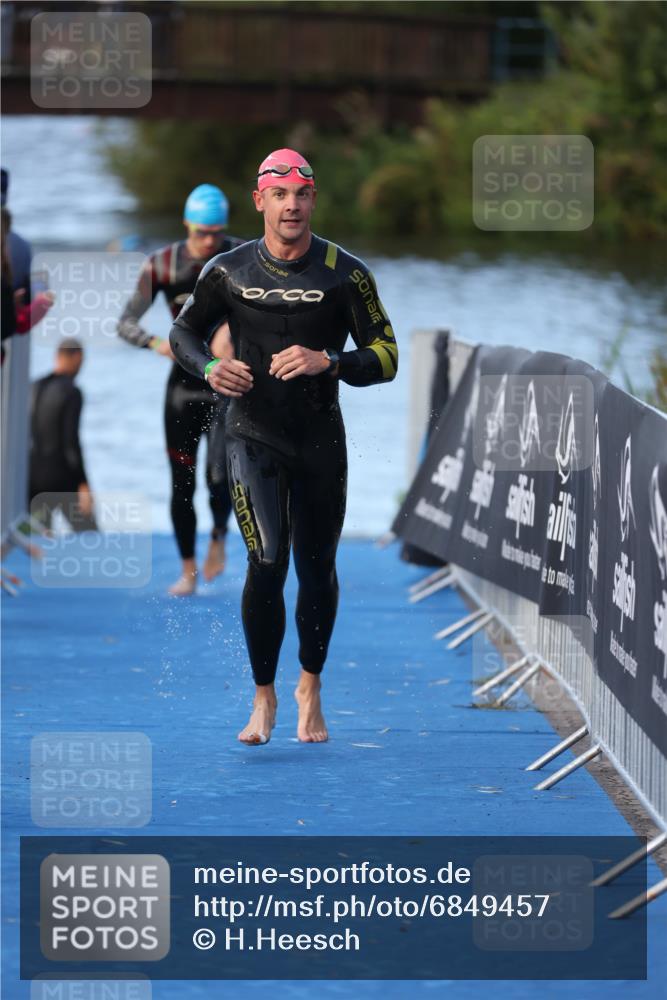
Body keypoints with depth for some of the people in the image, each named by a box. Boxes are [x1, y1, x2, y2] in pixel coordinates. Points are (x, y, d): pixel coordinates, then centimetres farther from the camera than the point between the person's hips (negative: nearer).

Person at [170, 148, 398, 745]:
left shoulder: (345, 275, -3)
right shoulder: (229, 272, -1)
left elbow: (386, 358, -4)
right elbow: (185, 330, 15)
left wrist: (328, 362, -22)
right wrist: (209, 367, -7)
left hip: (321, 440, 1)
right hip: (254, 434, -1)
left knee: (317, 569, 9)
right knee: (267, 563, -15)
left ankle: (310, 688, 31)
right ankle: (264, 701, -3)